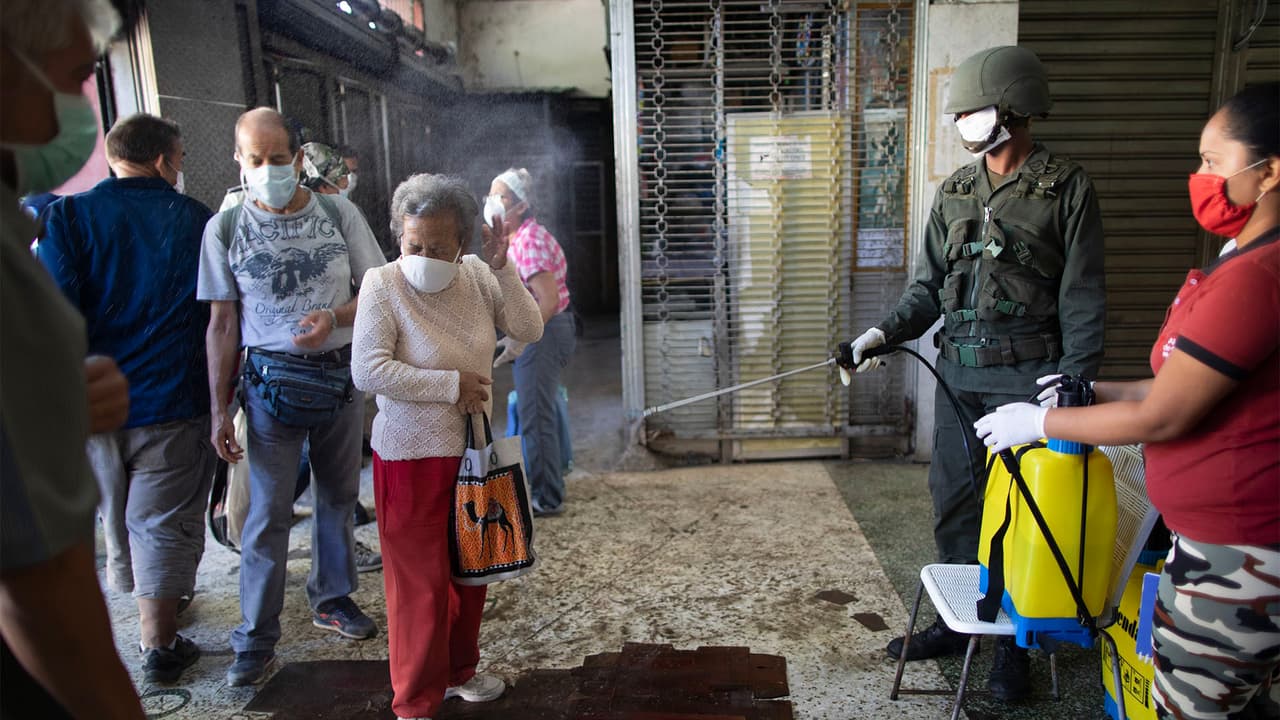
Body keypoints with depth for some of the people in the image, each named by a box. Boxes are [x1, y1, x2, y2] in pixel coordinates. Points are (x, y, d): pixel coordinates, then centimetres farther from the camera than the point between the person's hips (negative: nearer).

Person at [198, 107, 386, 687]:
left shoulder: (339, 214, -1)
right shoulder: (226, 228, -3)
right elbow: (222, 323, -1)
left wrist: (334, 317, -18)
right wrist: (219, 409, -4)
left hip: (340, 373, 2)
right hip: (272, 379, -2)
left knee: (338, 496, 14)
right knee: (269, 509, 0)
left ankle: (332, 599, 33)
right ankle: (256, 638, 13)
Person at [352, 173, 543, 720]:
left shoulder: (475, 275, -1)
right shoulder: (383, 284, -15)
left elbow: (529, 330, -5)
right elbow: (368, 371, -23)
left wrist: (503, 269, -16)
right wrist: (453, 384, -20)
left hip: (471, 450, 6)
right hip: (412, 459, -6)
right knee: (423, 582, 3)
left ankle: (458, 670, 42)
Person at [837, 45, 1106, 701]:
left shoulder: (1066, 189, -3)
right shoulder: (955, 192, 10)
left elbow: (1081, 299, -6)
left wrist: (1072, 385, -13)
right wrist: (886, 332, -5)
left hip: (1028, 376, -5)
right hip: (958, 372, 5)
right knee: (953, 501, 12)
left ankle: (1013, 641, 22)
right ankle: (956, 622, 29)